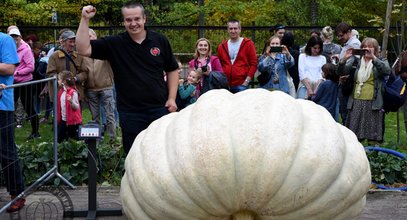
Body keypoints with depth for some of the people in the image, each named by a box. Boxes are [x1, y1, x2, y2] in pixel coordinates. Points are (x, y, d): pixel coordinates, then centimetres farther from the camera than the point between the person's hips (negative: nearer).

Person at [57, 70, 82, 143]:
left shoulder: (73, 92, -18)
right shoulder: (61, 91, 7)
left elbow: (76, 107, -22)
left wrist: (71, 101, -40)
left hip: (72, 121, -8)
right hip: (63, 120, 8)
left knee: (75, 138, 3)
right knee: (59, 139, 10)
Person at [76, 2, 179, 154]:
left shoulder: (160, 41, 2)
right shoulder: (114, 44, -2)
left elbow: (172, 70, 10)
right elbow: (83, 49, -11)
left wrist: (172, 98, 1)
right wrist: (85, 19, -18)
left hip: (159, 108, 1)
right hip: (130, 112, 0)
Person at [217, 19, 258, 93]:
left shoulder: (248, 44, 4)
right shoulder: (222, 46, 13)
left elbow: (254, 64, 1)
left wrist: (247, 81, -7)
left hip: (241, 85, -3)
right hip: (225, 86, 3)